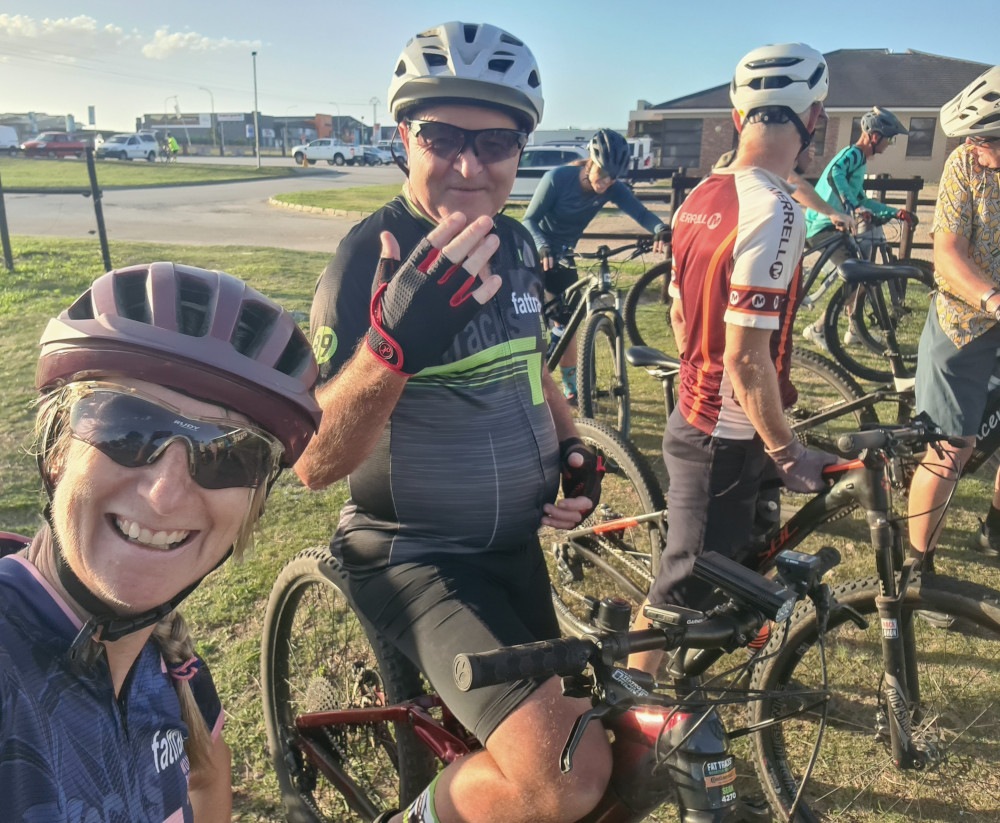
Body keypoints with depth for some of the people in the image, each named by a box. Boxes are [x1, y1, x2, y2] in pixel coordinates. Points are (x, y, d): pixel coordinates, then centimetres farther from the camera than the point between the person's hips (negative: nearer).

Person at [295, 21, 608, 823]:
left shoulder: (517, 243, 1)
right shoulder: (371, 258, -20)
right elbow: (315, 461, -28)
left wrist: (573, 445, 2)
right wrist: (391, 346, -44)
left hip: (513, 541, 8)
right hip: (415, 555, -7)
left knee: (560, 721, 24)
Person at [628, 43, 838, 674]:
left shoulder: (702, 196, 3)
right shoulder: (776, 212, -24)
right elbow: (747, 356, -27)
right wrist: (789, 453, -16)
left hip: (696, 412, 9)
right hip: (729, 436, -9)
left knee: (747, 550, 28)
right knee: (683, 586, 6)